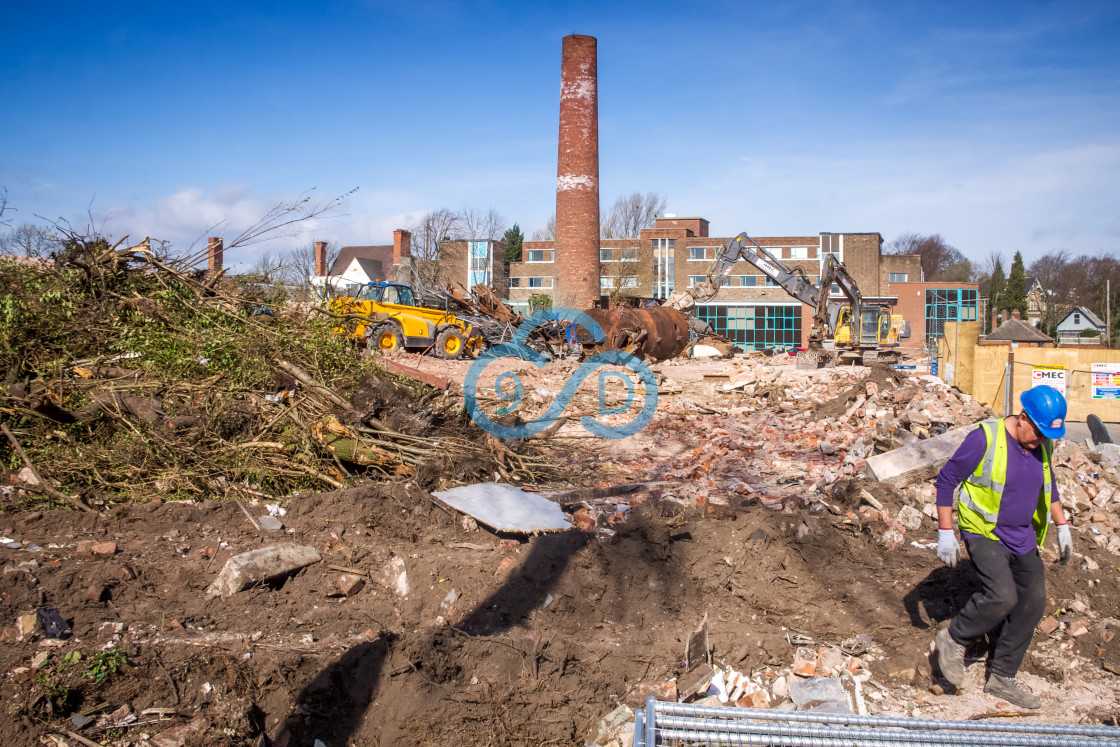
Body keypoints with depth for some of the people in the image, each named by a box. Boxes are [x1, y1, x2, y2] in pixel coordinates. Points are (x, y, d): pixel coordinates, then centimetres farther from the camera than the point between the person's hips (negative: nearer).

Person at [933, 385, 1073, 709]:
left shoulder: (1042, 446, 1)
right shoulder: (985, 438, -20)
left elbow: (1048, 486, 20)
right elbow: (946, 480, -14)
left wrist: (1062, 527, 16)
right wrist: (945, 532, -16)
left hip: (1022, 537, 7)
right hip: (984, 533, -7)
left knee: (1032, 602, 5)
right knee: (1001, 596, -25)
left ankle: (1002, 679, 18)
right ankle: (953, 639, 3)